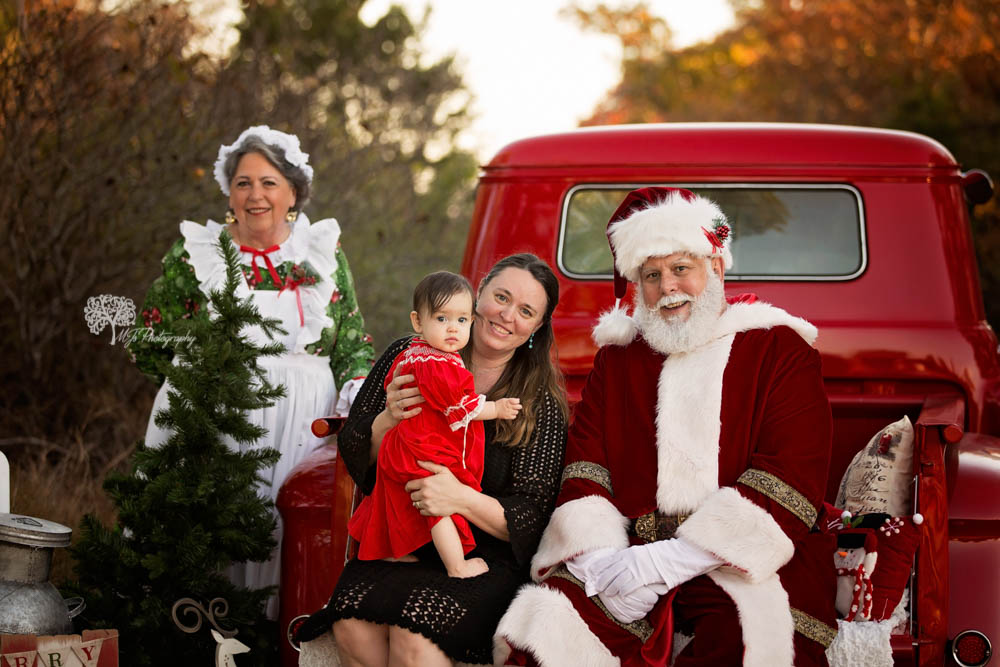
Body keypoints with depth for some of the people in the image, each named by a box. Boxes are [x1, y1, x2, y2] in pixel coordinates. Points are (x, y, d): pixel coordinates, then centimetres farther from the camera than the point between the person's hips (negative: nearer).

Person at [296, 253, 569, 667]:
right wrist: (387, 420, -13)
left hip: (483, 559, -2)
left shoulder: (541, 403, 0)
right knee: (351, 622, -28)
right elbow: (353, 454, 10)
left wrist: (464, 500, -22)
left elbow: (530, 519, -3)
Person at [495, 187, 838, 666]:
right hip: (633, 558, 3)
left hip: (746, 565, -2)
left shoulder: (780, 349, 8)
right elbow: (584, 468, 13)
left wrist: (672, 559, -14)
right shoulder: (617, 357, 22)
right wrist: (599, 558, -11)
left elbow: (792, 477, -5)